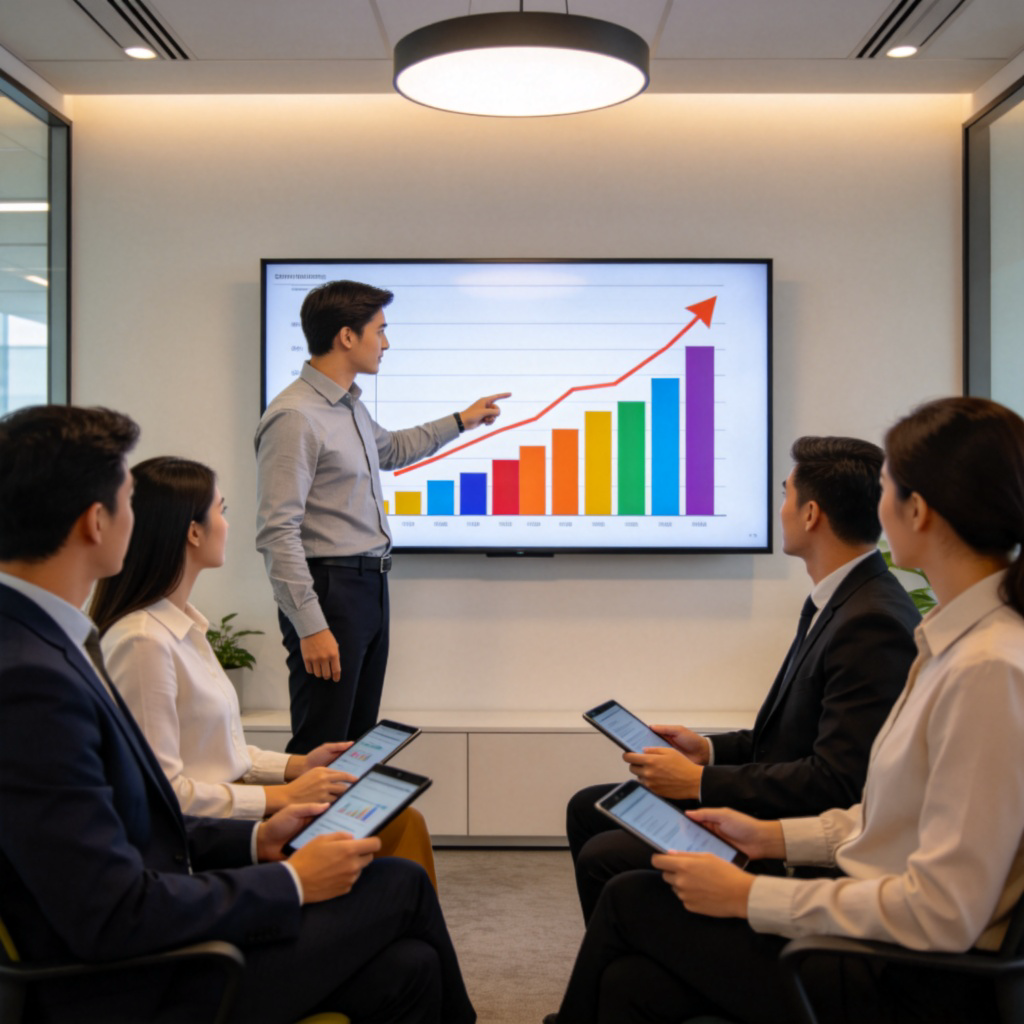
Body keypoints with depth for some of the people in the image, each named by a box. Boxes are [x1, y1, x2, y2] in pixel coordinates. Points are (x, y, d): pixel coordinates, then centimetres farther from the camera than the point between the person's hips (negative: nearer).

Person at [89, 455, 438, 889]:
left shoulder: (183, 624, 12)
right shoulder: (142, 642, -19)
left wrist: (297, 765, 7)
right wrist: (282, 797, -16)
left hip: (231, 815, 9)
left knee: (403, 822, -5)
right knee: (400, 829, -15)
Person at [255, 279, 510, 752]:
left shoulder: (350, 406, 13)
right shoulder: (294, 417, -18)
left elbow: (389, 450, 37)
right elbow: (277, 533, -21)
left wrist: (461, 421, 37)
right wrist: (310, 625, -24)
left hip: (371, 587, 10)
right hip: (329, 589, -10)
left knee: (359, 739, 15)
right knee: (320, 748, -6)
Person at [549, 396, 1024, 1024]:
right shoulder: (956, 640, 6)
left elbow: (943, 913, -24)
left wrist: (752, 897, -17)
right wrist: (773, 836, 9)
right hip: (883, 943, 7)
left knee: (632, 899, 1)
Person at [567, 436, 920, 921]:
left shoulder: (874, 625, -23)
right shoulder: (844, 601, 10)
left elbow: (836, 781, -27)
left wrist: (700, 782, -20)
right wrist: (709, 750, 7)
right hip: (767, 809, 10)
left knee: (602, 860, -18)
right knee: (587, 809, 12)